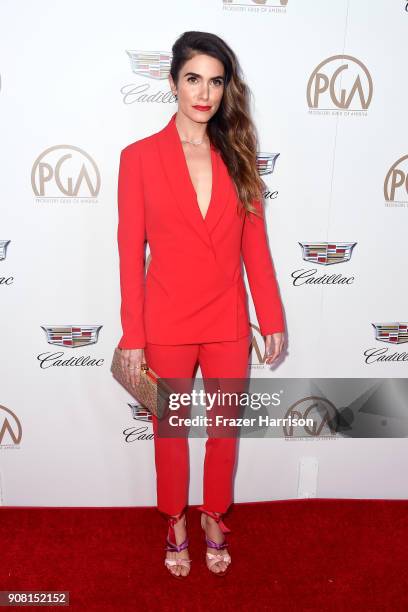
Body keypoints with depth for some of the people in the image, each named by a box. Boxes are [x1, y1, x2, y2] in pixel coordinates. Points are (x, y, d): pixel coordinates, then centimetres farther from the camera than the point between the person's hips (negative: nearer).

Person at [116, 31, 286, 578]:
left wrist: (272, 318, 3)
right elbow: (131, 253, -6)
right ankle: (176, 523, 41)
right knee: (171, 431, 16)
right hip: (167, 326, -2)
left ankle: (214, 518, 42)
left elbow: (255, 244, 4)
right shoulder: (139, 157, -6)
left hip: (228, 323, 2)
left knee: (225, 429, 16)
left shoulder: (239, 156, 2)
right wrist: (132, 337, -7)